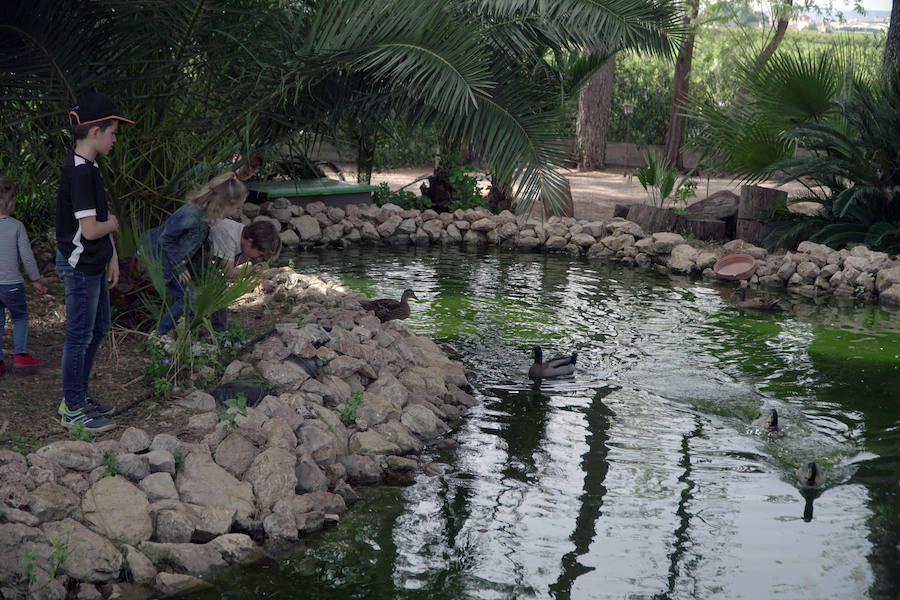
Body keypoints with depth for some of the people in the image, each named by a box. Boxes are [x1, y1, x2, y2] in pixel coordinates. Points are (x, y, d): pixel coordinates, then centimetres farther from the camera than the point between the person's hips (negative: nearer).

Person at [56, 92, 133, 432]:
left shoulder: (88, 168, 9)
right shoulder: (79, 172, -22)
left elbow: (104, 218, 13)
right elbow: (90, 229, -27)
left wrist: (112, 257, 10)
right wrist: (112, 224, -7)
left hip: (93, 264, 10)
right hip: (79, 266, -10)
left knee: (98, 330, 18)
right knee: (80, 337, 0)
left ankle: (78, 397, 30)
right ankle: (72, 410, 10)